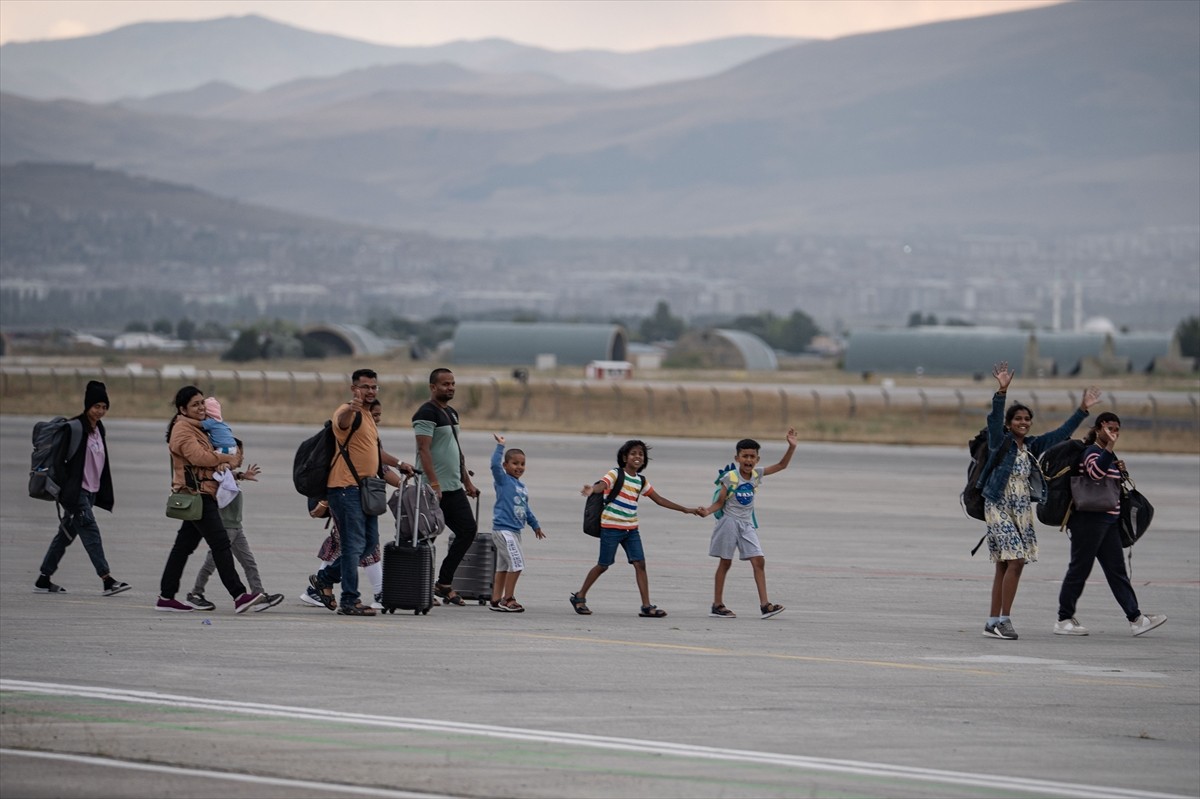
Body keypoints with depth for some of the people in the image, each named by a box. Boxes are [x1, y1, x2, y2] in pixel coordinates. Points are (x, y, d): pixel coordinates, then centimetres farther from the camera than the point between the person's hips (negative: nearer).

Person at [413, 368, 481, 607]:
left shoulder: (451, 413, 18)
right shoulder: (426, 414, -12)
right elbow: (424, 450, -19)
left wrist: (467, 481, 21)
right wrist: (434, 484, -25)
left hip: (454, 488, 10)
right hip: (436, 489, -10)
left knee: (468, 531, 7)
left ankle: (444, 583, 12)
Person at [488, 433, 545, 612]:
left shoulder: (522, 487, 16)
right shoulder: (503, 480, -7)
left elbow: (526, 508, 26)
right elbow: (495, 465, -24)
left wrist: (535, 525, 31)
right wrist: (500, 446, -23)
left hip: (514, 531, 8)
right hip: (503, 529, -8)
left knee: (503, 567, 11)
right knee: (516, 563, -12)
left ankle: (496, 600, 16)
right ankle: (508, 599, -7)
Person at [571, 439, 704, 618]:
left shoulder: (641, 481, 11)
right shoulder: (615, 474, -8)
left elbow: (659, 500, 20)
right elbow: (602, 485, -29)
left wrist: (685, 510, 20)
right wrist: (592, 489, -54)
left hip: (631, 529, 6)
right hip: (611, 527, -6)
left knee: (640, 564, -6)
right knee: (604, 565, 2)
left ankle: (646, 606, -6)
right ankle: (579, 597, 20)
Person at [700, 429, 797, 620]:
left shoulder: (757, 475, 2)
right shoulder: (730, 478, -12)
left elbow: (781, 465, 4)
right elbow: (719, 502, -8)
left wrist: (791, 447, -9)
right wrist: (708, 510, -28)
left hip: (747, 524, 5)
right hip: (729, 523, -5)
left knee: (759, 561, -6)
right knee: (725, 562, 2)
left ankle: (764, 604, -8)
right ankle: (717, 605, 10)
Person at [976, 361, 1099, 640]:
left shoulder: (1033, 446, 11)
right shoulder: (1000, 442, -5)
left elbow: (1062, 432, 16)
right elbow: (994, 418, -21)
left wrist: (1083, 409, 12)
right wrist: (1002, 391, -35)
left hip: (1022, 510, 6)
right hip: (999, 508, -6)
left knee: (1005, 565, 6)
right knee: (1014, 561, -16)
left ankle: (994, 621, 9)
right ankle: (1003, 619, -12)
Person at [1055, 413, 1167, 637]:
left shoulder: (1109, 455, 17)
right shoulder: (1092, 452, -11)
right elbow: (1095, 472, -33)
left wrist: (1121, 471, 7)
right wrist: (1110, 446, -40)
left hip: (1108, 520, 9)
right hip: (1090, 519, -9)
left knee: (1117, 570, 7)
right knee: (1080, 568, -3)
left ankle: (1135, 618, 5)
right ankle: (1064, 620, 3)